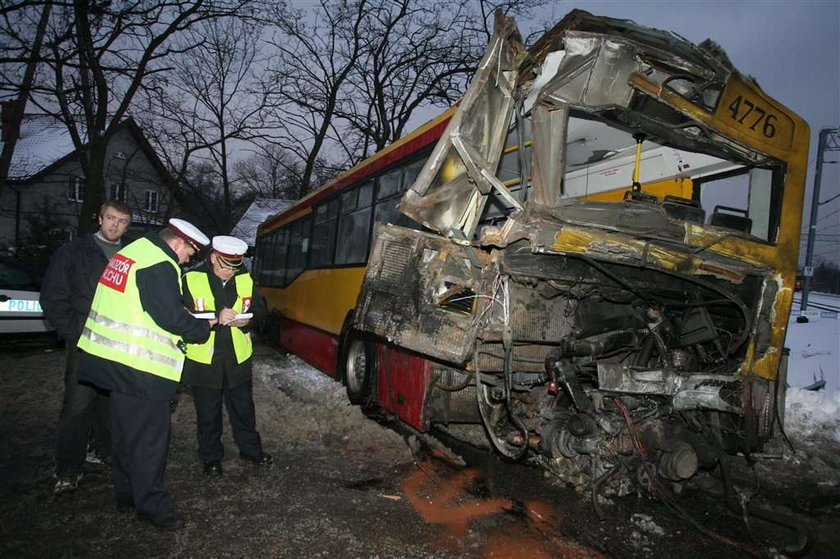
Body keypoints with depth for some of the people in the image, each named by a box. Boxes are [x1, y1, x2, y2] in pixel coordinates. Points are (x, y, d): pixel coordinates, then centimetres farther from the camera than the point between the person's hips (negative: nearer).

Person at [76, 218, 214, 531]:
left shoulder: (134, 251, 12)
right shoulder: (160, 265, -19)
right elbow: (172, 318, -22)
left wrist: (188, 319, 12)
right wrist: (204, 327, -4)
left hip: (113, 356, 10)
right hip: (139, 365, -10)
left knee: (126, 431, 21)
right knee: (149, 438, 1)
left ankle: (127, 494, 35)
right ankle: (152, 505, 13)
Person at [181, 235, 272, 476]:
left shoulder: (245, 280, 0)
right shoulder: (192, 280, -9)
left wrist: (245, 321, -15)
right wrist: (216, 318, -29)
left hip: (237, 357, 3)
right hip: (204, 359, -2)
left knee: (243, 407, 13)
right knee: (208, 413, 10)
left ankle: (250, 449, 31)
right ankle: (211, 458, 27)